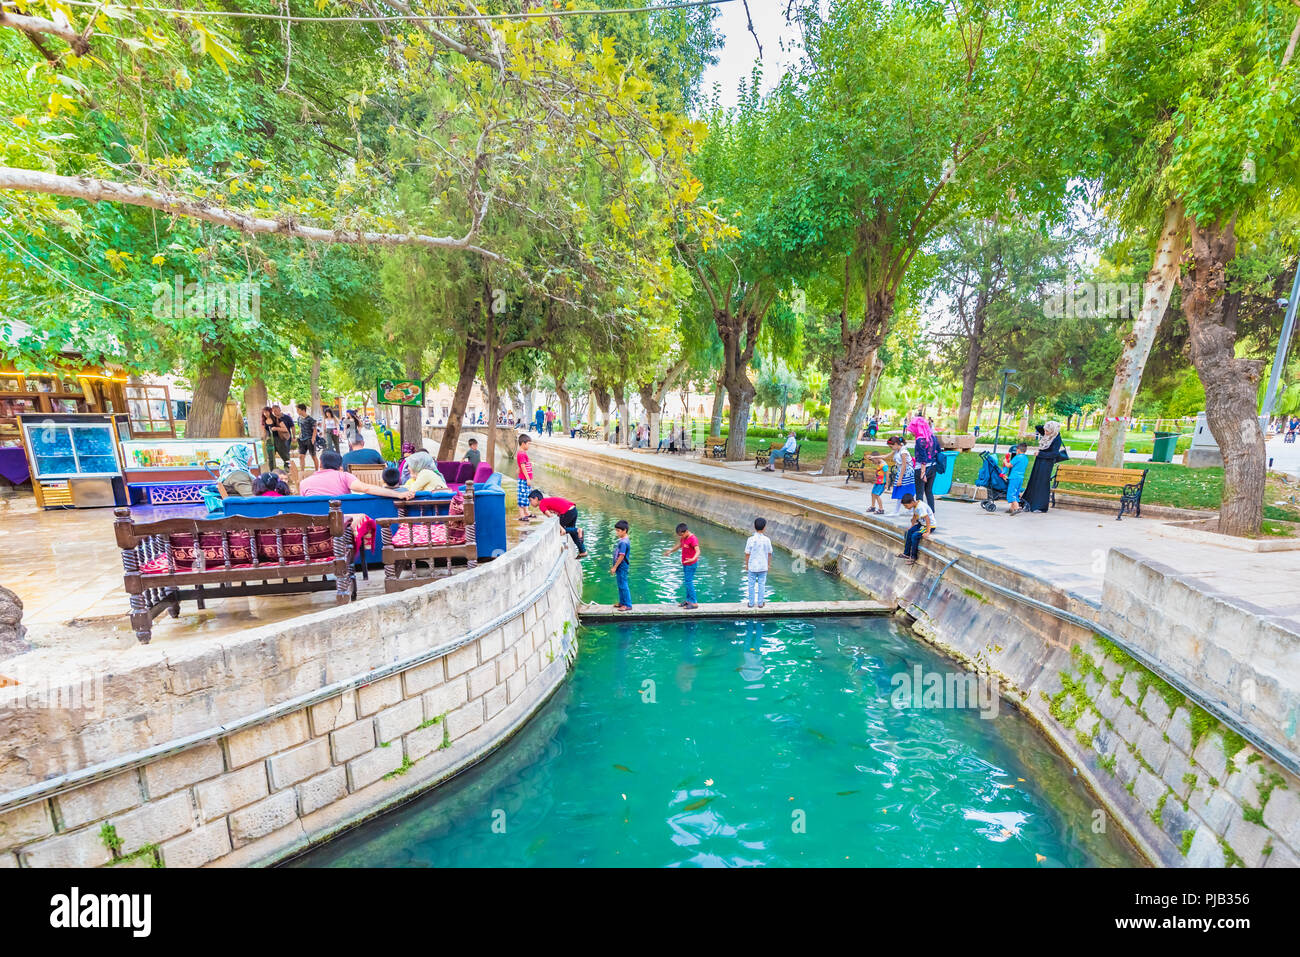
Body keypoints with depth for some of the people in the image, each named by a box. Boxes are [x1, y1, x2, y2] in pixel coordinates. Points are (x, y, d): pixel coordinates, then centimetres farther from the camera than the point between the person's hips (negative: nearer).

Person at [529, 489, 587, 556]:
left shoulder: (541, 505, -1)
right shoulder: (547, 500, 25)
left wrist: (561, 528, -14)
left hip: (567, 512, -9)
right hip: (574, 509, 9)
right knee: (572, 531, 22)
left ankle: (577, 530, -4)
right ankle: (583, 552, 25)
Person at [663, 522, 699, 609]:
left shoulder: (693, 539, -22)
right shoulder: (683, 538, 6)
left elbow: (698, 551, -34)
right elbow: (678, 546, 25)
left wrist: (693, 559, -51)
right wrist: (670, 551, 29)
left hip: (691, 564, -9)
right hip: (685, 564, 9)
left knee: (688, 582, -10)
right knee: (685, 582, 14)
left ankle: (693, 602, -5)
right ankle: (688, 600, 24)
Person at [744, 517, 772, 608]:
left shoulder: (751, 539, -15)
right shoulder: (767, 540, -9)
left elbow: (747, 554, -10)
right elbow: (769, 554, 0)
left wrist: (746, 565, 4)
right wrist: (768, 564, 14)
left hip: (752, 566, -1)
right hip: (763, 567, 2)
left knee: (751, 585, 11)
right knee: (761, 585, 13)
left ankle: (751, 603, 19)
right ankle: (760, 603, 21)